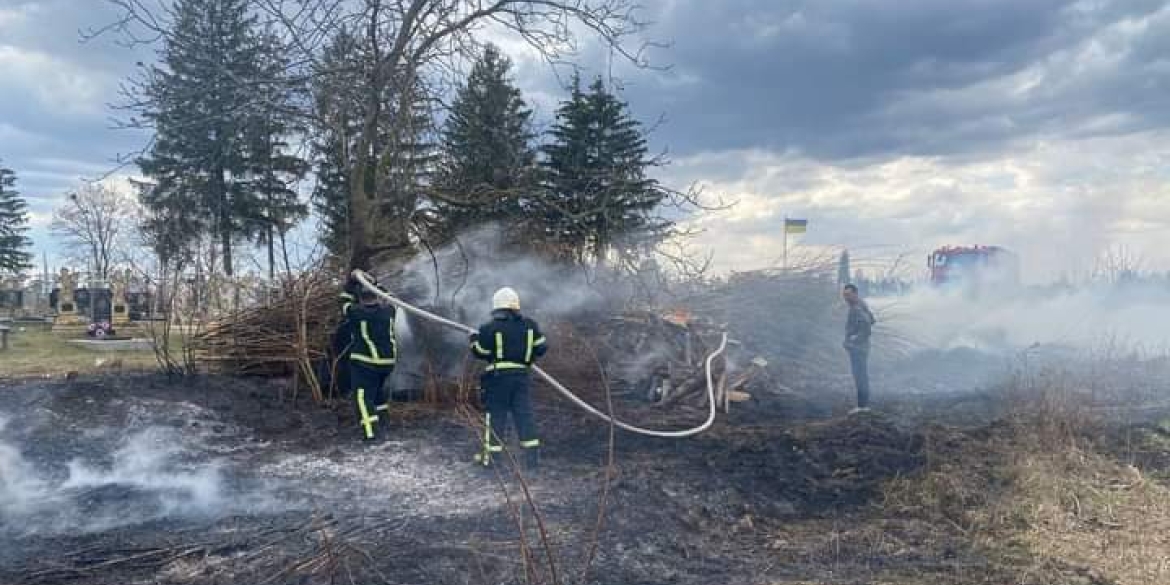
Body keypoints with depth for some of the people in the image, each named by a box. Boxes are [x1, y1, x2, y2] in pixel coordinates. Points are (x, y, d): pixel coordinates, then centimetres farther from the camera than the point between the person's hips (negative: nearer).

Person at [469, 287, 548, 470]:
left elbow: (481, 352, -2)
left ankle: (489, 456, 13)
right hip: (521, 375, 3)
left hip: (498, 376, -3)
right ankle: (532, 456, 6)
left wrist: (474, 339, 17)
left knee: (495, 415, 6)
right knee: (524, 414, 7)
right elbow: (541, 347, 7)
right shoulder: (529, 325, 4)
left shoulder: (490, 328, -7)